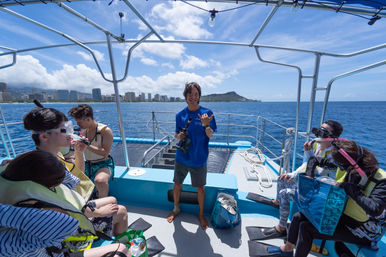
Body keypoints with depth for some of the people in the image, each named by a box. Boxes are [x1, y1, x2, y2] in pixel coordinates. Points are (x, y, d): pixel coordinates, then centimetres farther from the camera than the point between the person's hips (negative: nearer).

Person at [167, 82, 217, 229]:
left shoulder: (206, 113, -8)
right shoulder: (180, 115, 0)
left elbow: (210, 136, -10)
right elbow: (177, 134, 10)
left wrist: (206, 125, -30)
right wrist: (179, 136, -13)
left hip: (198, 159, -2)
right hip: (181, 157, 3)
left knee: (200, 188, 14)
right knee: (177, 184, 18)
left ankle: (201, 214, 41)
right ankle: (176, 209, 47)